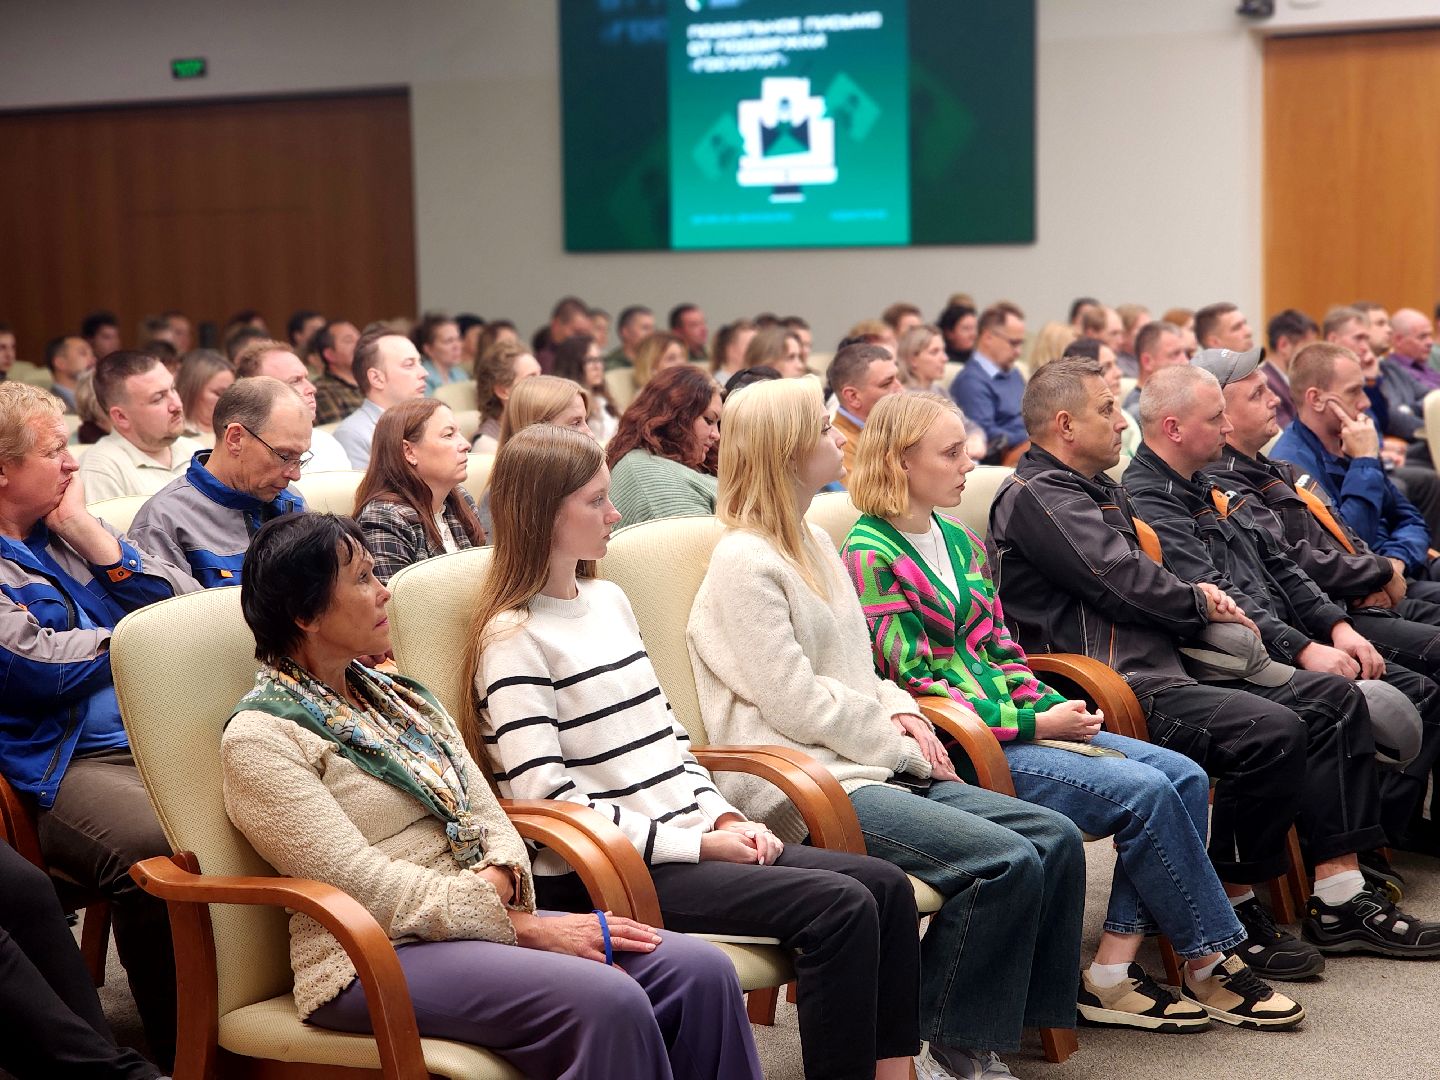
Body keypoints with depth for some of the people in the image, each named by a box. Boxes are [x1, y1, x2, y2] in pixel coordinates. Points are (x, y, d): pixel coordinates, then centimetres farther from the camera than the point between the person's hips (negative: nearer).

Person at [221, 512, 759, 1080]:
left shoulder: (399, 698, 19)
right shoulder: (260, 739, -5)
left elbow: (490, 820, 13)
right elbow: (363, 884, -14)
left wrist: (496, 883, -11)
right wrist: (523, 927, -16)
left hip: (480, 920, 7)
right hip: (376, 962, -7)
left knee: (702, 970, -15)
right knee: (606, 1001, -31)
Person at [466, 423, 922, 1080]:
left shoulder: (608, 600, 16)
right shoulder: (513, 641, -10)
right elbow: (549, 800, -17)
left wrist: (724, 818, 3)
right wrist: (696, 844, -16)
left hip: (688, 839, 8)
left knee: (887, 886, -5)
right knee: (839, 906, -22)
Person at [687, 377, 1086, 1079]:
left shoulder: (814, 544, 18)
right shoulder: (744, 565, -11)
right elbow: (797, 704, -15)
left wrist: (901, 714, 3)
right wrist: (902, 747, -8)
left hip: (873, 764, 9)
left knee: (1055, 839, -5)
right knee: (1006, 862, -23)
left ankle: (1020, 1017, 3)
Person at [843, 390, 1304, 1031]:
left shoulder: (959, 541, 16)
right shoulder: (871, 558, -11)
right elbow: (916, 685, -15)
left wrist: (1052, 706, 0)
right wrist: (1034, 724, -15)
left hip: (1015, 721, 9)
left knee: (1185, 777, -7)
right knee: (1145, 790, -20)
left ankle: (1112, 971, -12)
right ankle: (1208, 962, -2)